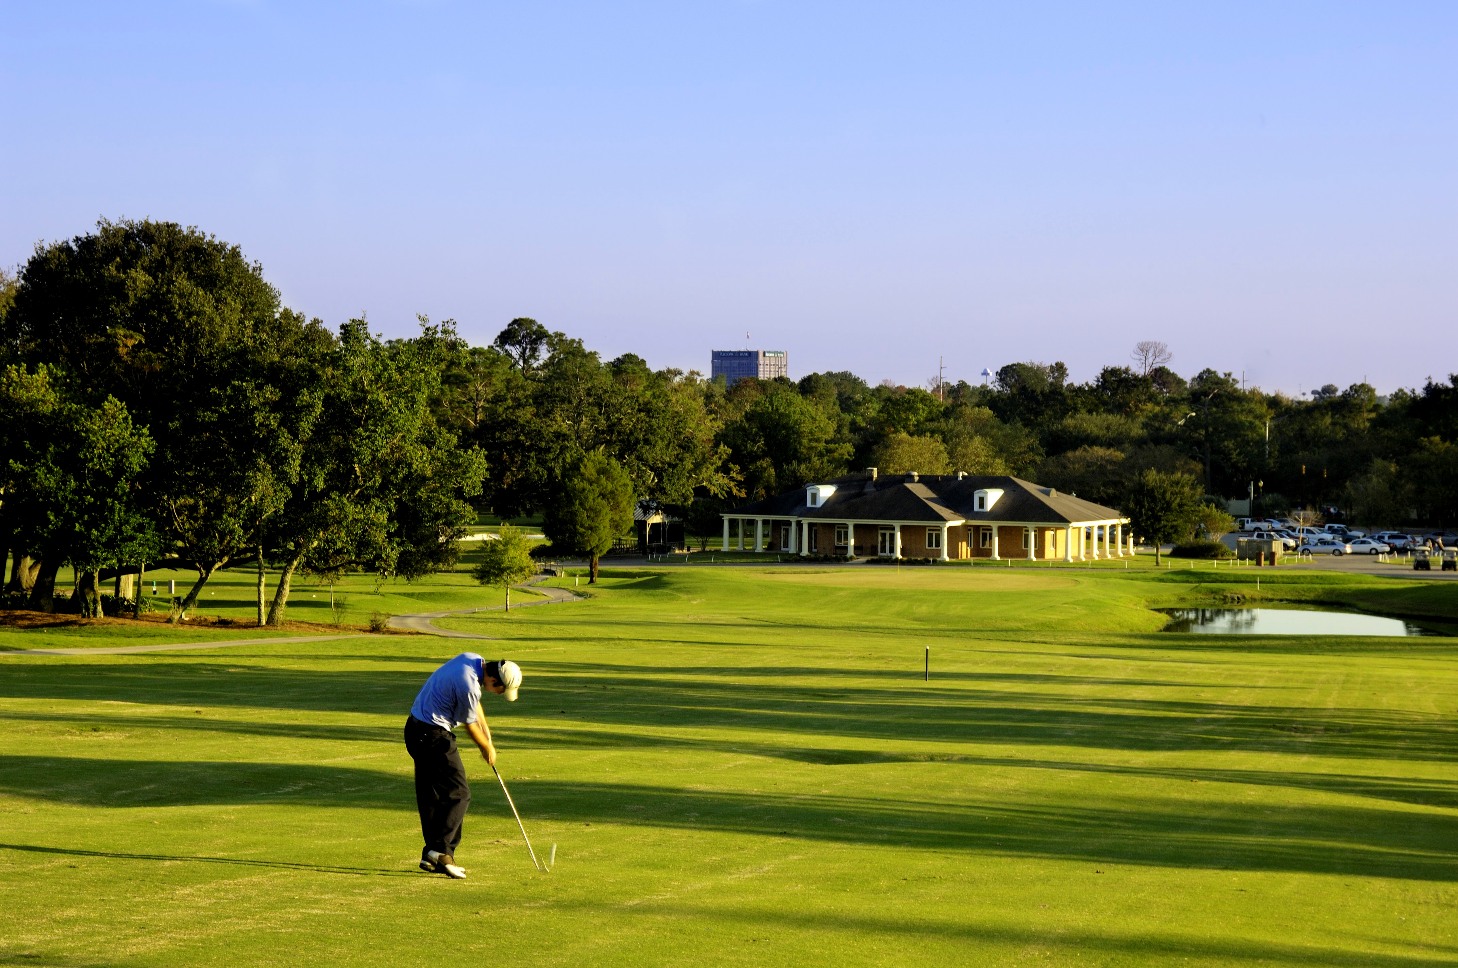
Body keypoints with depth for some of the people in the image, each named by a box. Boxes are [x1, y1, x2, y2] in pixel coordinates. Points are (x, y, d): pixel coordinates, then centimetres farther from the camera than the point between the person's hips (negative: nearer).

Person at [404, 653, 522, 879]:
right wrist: (487, 748, 8)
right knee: (458, 794, -7)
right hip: (434, 737, -10)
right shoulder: (469, 686, -25)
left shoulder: (472, 658, 2)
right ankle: (440, 850, -15)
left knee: (429, 796, 11)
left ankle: (431, 856, 14)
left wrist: (485, 728, 15)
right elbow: (469, 725, -9)